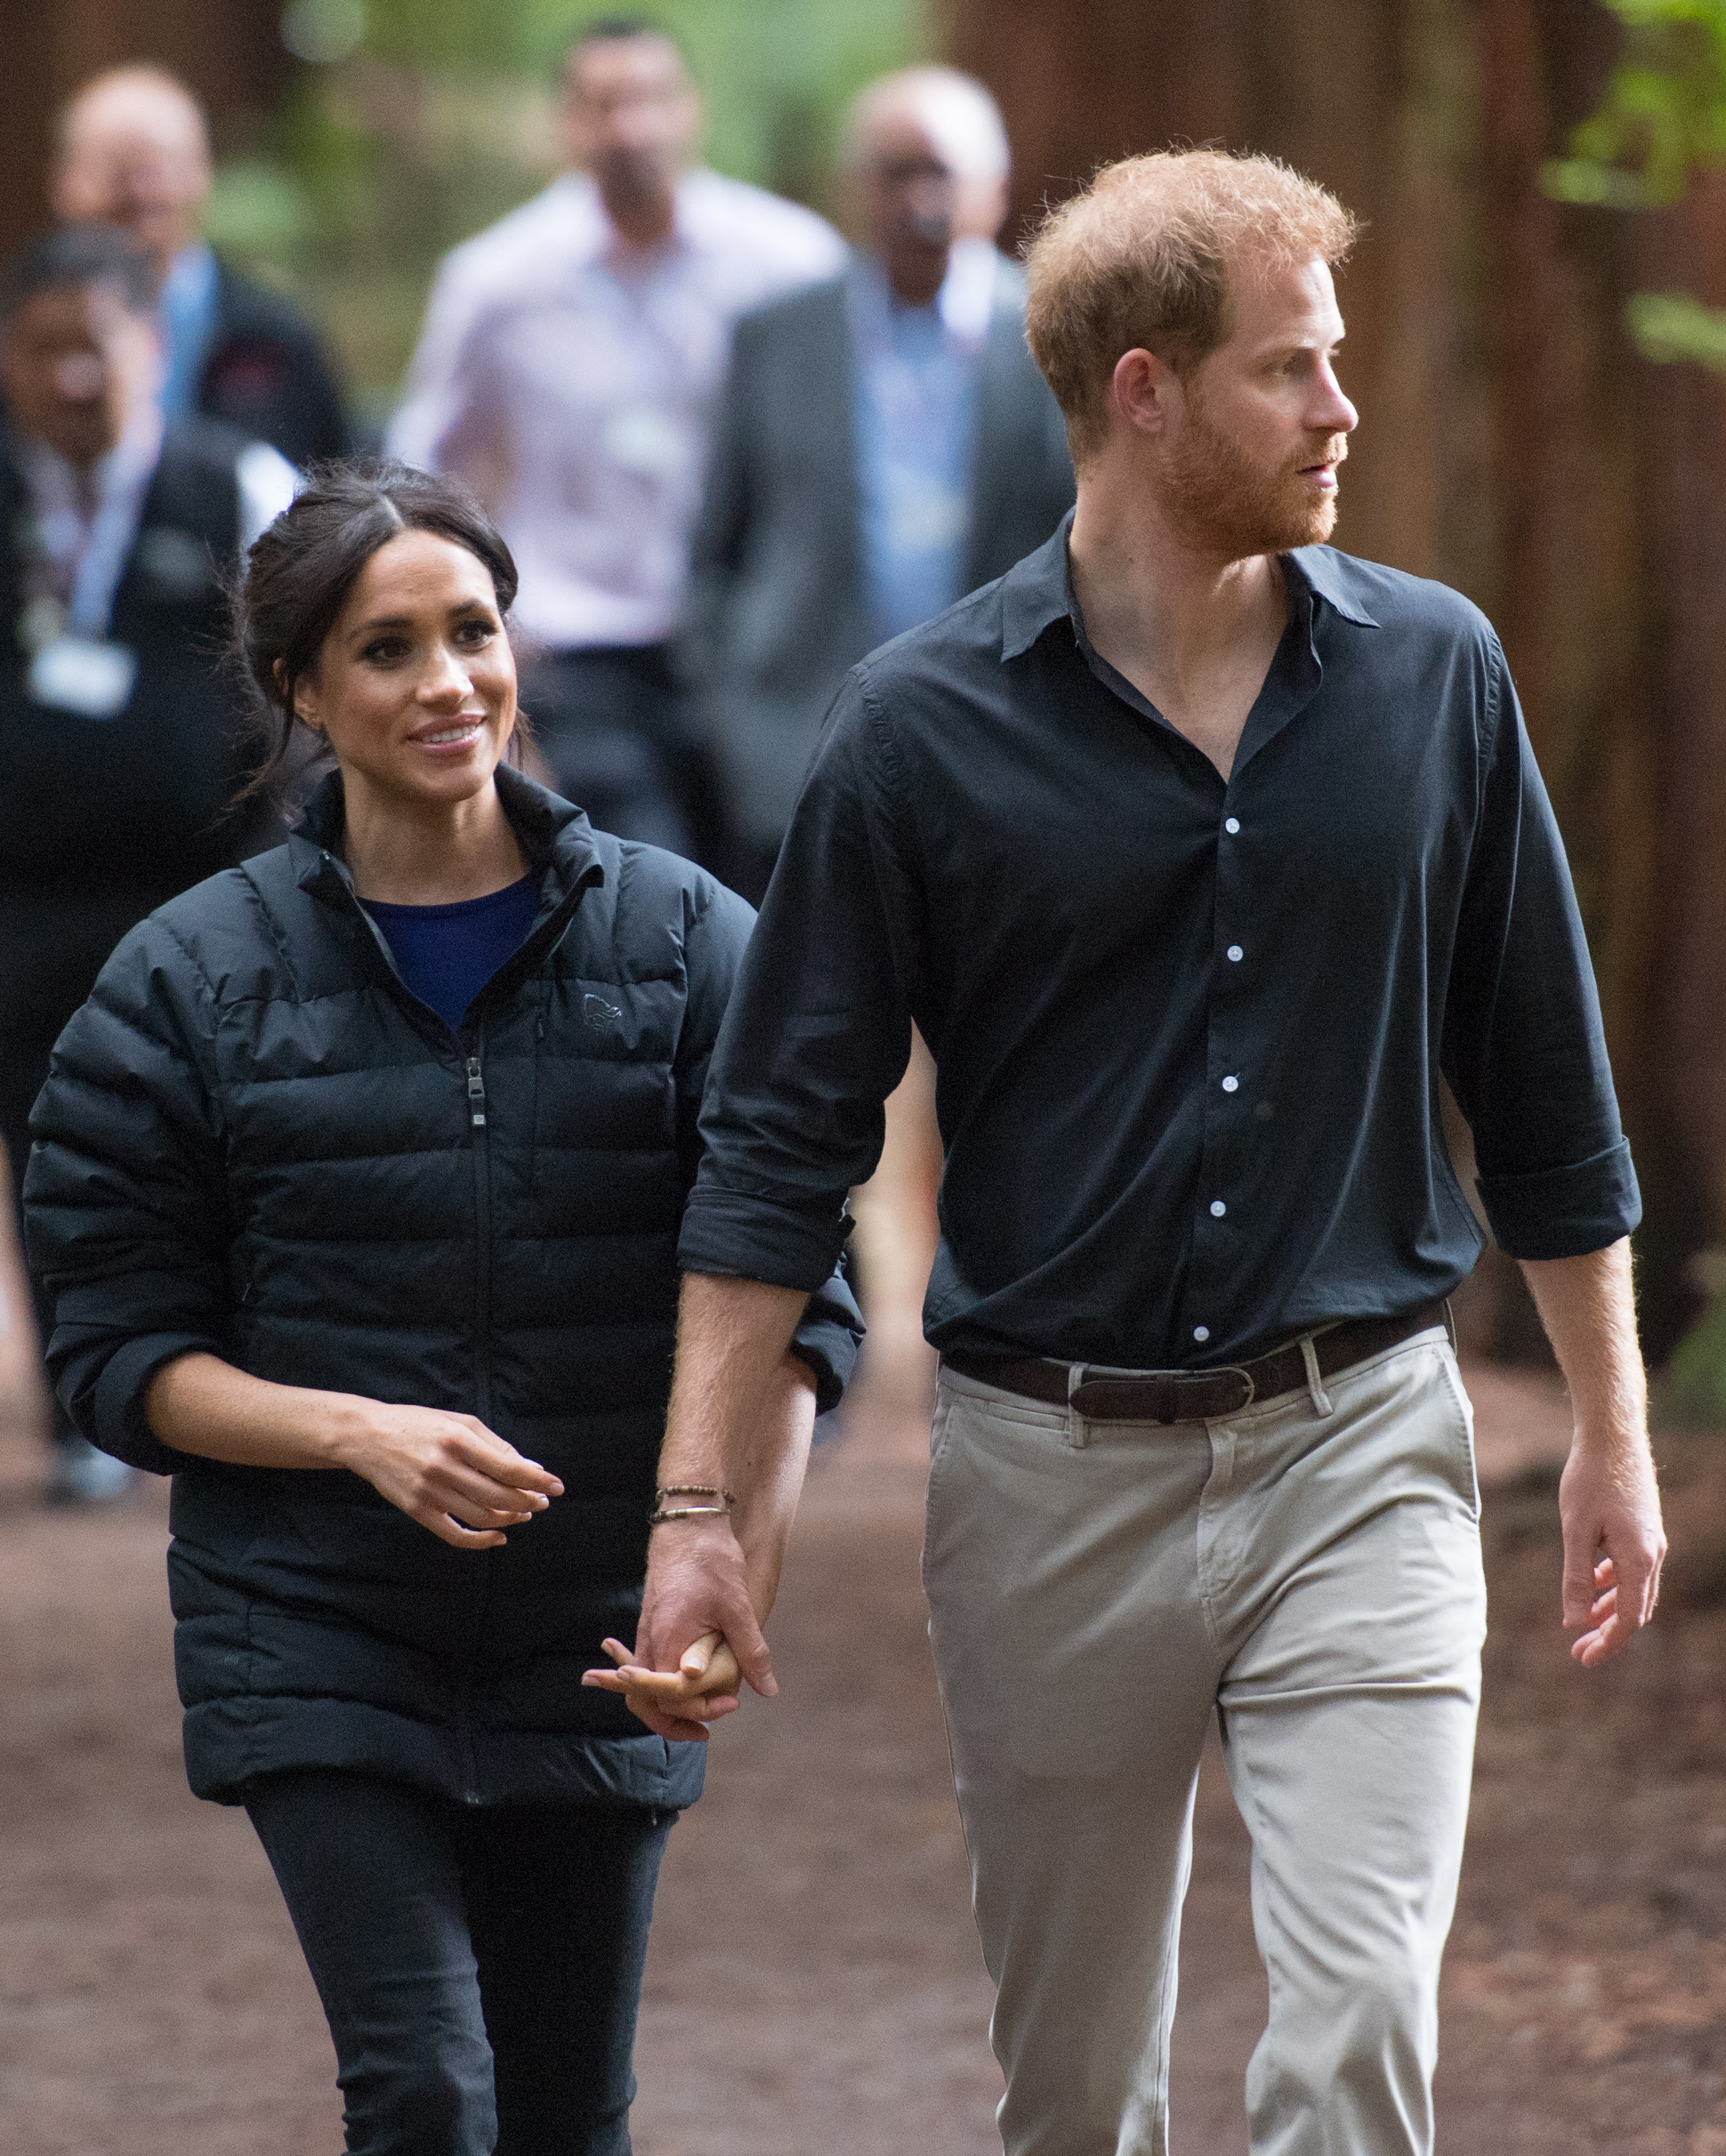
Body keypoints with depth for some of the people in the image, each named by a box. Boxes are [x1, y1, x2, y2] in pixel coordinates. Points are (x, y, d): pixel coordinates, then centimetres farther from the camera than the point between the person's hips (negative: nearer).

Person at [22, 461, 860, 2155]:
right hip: (317, 1646, -2)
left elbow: (792, 1296, 0)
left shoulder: (683, 940, 2)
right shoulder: (193, 981, -1)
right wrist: (362, 1433, -18)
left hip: (590, 1642, 2)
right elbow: (117, 1351, 0)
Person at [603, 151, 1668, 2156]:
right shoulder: (923, 730, -4)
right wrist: (697, 1510, -6)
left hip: (1357, 1456, 0)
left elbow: (1542, 1086, 12)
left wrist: (1613, 1430, 13)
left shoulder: (1431, 674, 2)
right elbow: (779, 1143, -1)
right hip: (1053, 1472, 0)